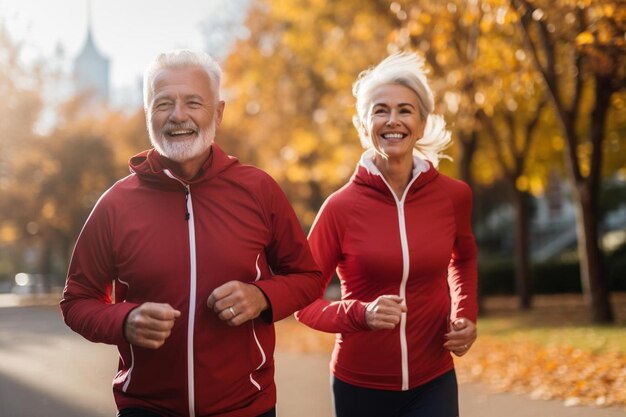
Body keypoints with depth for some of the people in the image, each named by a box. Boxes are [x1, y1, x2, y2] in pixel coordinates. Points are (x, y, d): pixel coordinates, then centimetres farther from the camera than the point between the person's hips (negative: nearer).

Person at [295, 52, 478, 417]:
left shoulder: (453, 195, -5)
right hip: (360, 386, -1)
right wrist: (361, 314, -23)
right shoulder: (341, 207, -12)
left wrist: (465, 316, 2)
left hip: (432, 384, 1)